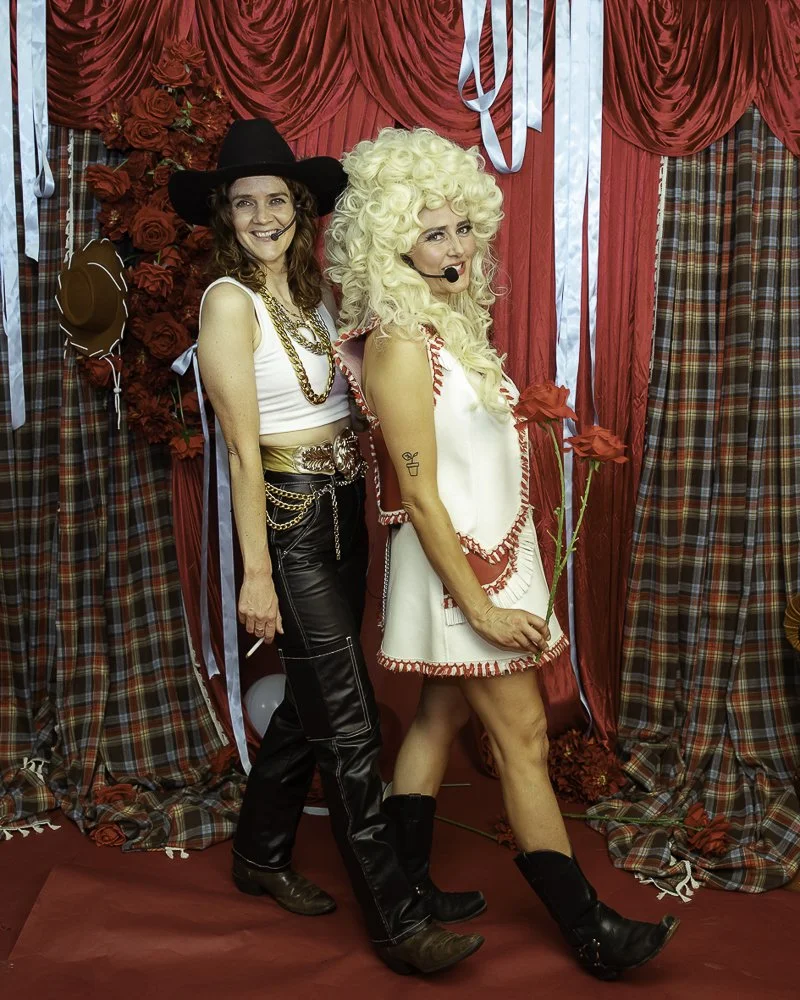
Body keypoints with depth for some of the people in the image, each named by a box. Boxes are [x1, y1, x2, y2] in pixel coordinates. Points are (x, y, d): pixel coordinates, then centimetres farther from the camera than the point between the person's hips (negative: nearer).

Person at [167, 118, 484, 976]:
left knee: (311, 700, 18)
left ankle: (260, 855, 37)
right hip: (289, 518, -8)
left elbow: (348, 400, 12)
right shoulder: (230, 301, -12)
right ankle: (398, 923, 7)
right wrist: (256, 572, -15)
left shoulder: (314, 291, 10)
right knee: (347, 724, -3)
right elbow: (243, 450, -15)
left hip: (344, 509, 8)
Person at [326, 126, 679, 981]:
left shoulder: (449, 324, 7)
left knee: (440, 718, 15)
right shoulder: (400, 343, -20)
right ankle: (589, 930, 12)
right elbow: (421, 496, -21)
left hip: (491, 552, 9)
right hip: (454, 565, -9)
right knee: (522, 739, 0)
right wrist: (481, 608, -19)